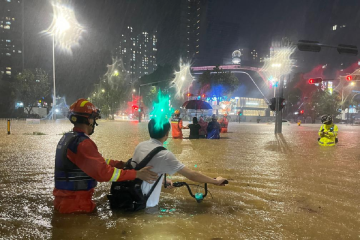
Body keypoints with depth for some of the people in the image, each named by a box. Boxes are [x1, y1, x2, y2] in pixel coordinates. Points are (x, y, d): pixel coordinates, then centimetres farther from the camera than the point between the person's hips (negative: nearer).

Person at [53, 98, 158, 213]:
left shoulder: (67, 137, 8)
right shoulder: (82, 143, -24)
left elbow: (97, 161, 8)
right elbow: (103, 172, -28)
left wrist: (122, 164, 2)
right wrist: (136, 174, -24)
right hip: (75, 204, -9)